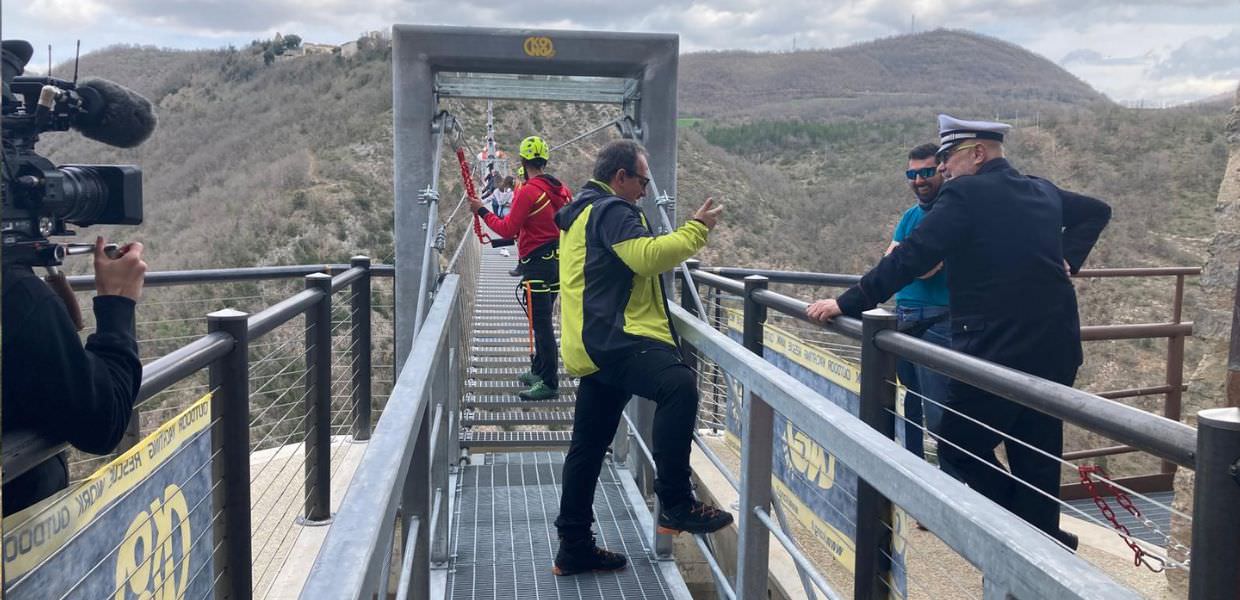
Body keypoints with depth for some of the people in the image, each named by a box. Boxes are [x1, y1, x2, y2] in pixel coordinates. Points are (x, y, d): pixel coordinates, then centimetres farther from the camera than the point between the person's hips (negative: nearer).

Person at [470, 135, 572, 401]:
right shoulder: (562, 190, 7)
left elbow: (507, 230, -14)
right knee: (543, 321, 20)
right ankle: (539, 371, 32)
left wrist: (482, 211, -3)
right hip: (558, 261, 8)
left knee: (541, 323, -5)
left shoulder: (527, 192, -17)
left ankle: (549, 383, -3)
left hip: (537, 264, -8)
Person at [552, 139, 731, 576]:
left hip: (597, 344, 11)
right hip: (613, 339, -11)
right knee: (678, 384, -30)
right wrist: (697, 229, -12)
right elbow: (647, 256, -23)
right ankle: (675, 504, -30)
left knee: (589, 446, 12)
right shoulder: (611, 210, -8)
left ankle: (574, 547, 19)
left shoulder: (584, 211, 27)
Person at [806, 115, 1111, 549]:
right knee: (1037, 459, 14)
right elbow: (1097, 211, 30)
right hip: (1055, 351, 8)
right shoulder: (1043, 192, 13)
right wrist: (1066, 260, 19)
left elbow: (910, 259, -17)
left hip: (996, 351, -8)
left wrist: (847, 303, -13)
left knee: (960, 447, 4)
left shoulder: (965, 194, -11)